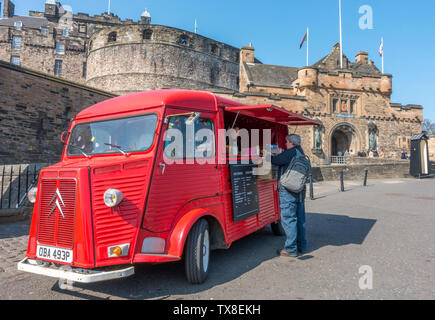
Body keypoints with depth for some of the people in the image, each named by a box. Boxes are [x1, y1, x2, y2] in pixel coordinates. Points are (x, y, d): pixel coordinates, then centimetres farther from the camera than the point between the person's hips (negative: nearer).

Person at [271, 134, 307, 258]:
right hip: (300, 190, 10)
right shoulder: (301, 153, 17)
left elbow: (275, 161, -13)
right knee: (300, 219, 14)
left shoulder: (291, 152, -11)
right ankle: (301, 246, 23)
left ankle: (291, 249, -1)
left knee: (288, 219, -5)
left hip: (288, 191, -10)